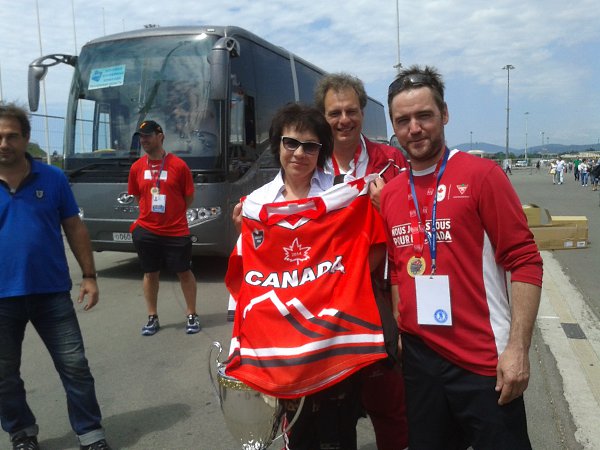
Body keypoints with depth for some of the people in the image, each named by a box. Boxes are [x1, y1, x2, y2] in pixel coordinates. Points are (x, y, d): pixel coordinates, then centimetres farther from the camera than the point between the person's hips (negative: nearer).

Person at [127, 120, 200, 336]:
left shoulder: (178, 165, -8)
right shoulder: (137, 167, 2)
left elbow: (189, 197, -1)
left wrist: (172, 214, 4)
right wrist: (152, 212, 8)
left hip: (177, 231, -3)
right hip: (147, 231, 3)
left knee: (184, 272, 8)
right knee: (150, 274, 12)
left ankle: (192, 316, 22)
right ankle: (152, 318, 26)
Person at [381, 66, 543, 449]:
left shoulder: (481, 174, -9)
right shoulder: (390, 193, 6)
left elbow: (525, 262, -12)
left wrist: (517, 348, -16)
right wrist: (400, 330, 8)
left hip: (485, 360, -5)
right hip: (419, 357, 5)